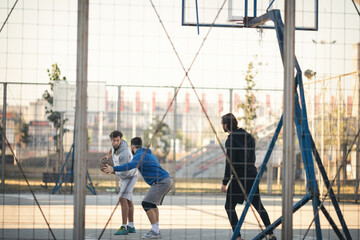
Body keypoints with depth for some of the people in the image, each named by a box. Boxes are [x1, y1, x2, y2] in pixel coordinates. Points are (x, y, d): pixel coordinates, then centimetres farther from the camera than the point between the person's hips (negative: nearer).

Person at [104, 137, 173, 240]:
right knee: (151, 204, 21)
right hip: (168, 180, 10)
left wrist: (114, 169, -32)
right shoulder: (149, 154, 25)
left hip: (161, 181, -10)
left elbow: (131, 165, -27)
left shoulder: (139, 155, -7)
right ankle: (156, 230, 21)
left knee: (146, 203, -12)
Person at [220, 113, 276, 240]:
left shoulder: (231, 140, -13)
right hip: (253, 176, 7)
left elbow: (230, 163, -17)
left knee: (229, 206, 3)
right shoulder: (248, 136, 10)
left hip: (239, 177, -7)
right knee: (258, 205, 16)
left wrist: (225, 182, -14)